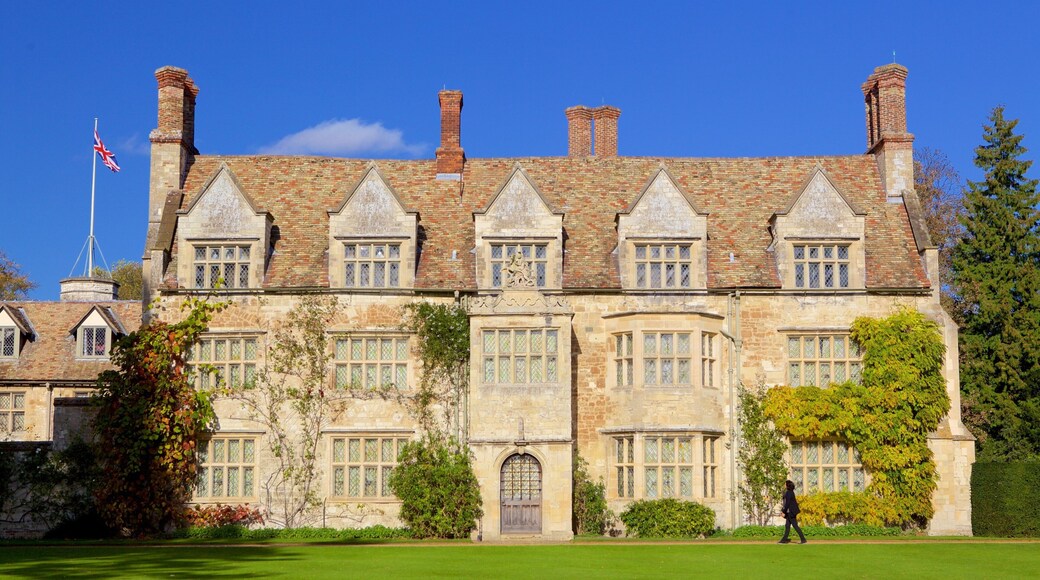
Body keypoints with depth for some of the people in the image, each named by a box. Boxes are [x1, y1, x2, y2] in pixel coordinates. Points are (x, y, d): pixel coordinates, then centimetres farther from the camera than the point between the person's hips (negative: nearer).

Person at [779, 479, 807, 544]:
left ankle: (803, 539, -3)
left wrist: (784, 512, -16)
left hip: (791, 512, -10)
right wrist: (783, 510, 22)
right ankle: (784, 539, 12)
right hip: (790, 512, 10)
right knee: (787, 526, 10)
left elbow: (787, 503, -21)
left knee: (795, 526, -6)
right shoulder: (791, 492, 13)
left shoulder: (788, 493, -17)